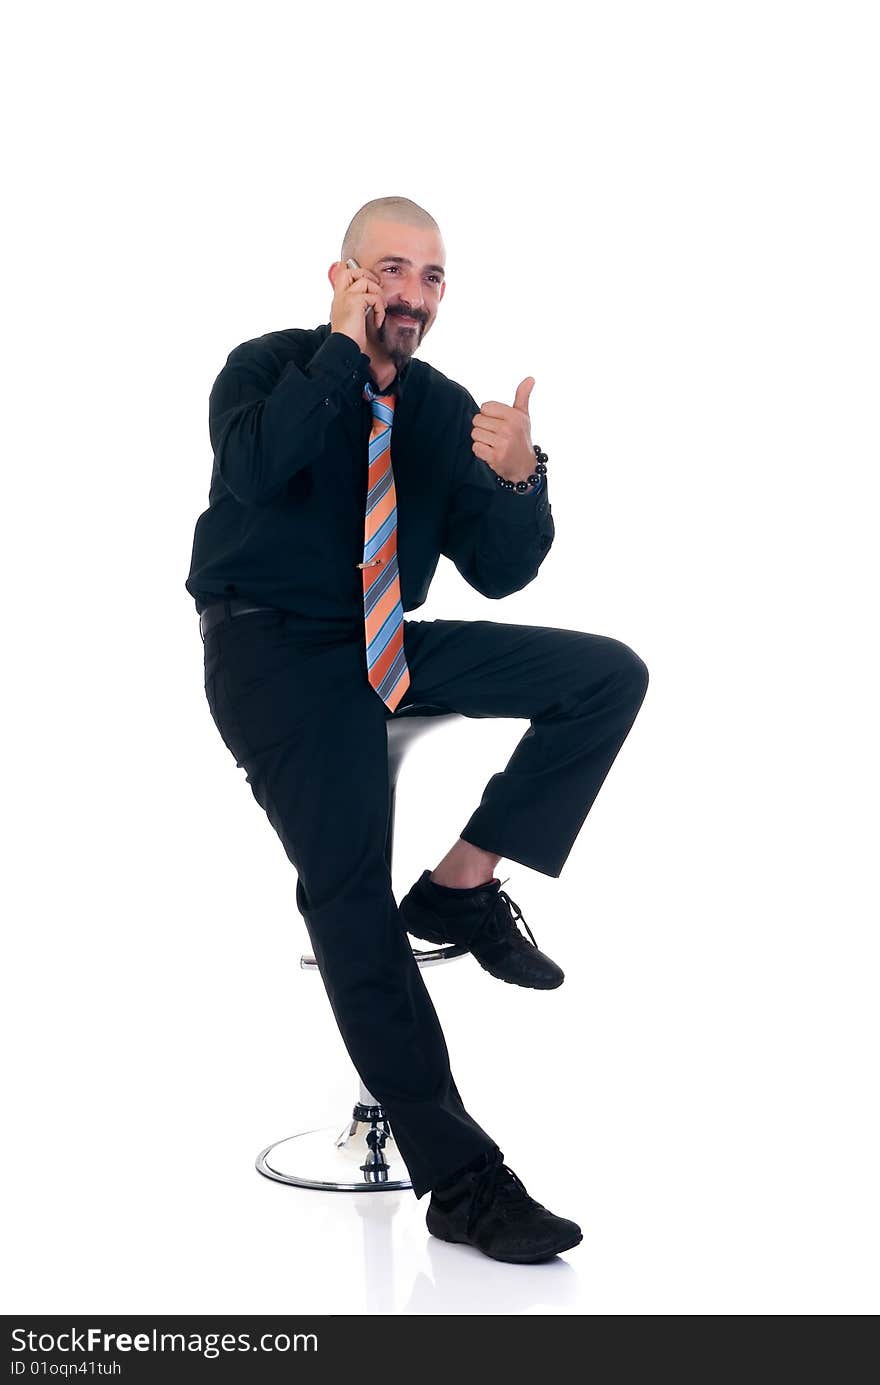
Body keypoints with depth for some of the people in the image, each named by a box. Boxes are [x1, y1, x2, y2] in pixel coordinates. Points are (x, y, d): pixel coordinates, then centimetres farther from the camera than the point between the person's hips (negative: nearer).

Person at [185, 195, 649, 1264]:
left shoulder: (446, 408, 8)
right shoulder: (270, 367, -2)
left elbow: (498, 573, 3)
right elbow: (251, 469, -26)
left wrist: (517, 479, -15)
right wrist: (343, 352, -20)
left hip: (390, 646, 5)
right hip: (270, 647, -5)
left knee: (611, 673, -9)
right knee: (348, 888, -20)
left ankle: (463, 882, -8)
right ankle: (458, 1178, -16)